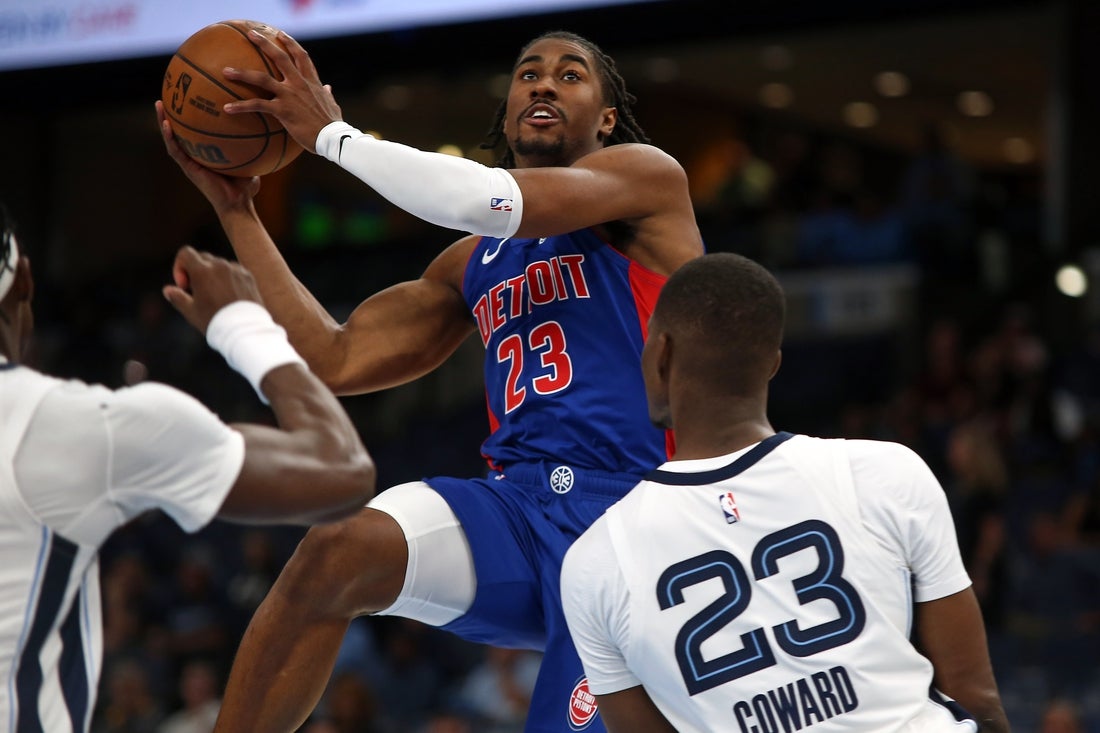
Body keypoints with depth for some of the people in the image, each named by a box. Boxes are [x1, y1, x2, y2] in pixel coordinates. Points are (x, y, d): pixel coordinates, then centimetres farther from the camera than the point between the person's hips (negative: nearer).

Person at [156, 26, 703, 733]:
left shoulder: (647, 175, 4)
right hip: (517, 504, 5)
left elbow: (485, 200, -12)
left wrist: (331, 132, -4)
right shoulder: (474, 266, 24)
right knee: (339, 552, -25)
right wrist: (235, 207, 19)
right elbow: (335, 361, 21)